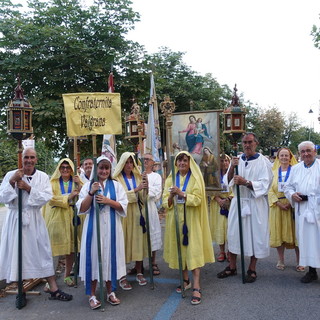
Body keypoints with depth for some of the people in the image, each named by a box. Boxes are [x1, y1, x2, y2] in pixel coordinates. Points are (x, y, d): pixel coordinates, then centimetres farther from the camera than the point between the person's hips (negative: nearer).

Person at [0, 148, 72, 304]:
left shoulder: (43, 177, 1)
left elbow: (47, 197, -10)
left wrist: (29, 188, -19)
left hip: (34, 220, 1)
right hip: (15, 219, -1)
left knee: (43, 253, 5)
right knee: (17, 254, 5)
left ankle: (53, 289, 15)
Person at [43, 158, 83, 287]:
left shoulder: (76, 181, 12)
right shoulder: (53, 183, 6)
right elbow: (51, 198, -8)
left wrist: (79, 185, -11)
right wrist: (69, 196, -11)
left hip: (72, 217, 2)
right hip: (56, 218, -2)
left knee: (72, 248, 4)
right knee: (54, 248, -5)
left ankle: (67, 275, 20)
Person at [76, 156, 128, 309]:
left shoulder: (116, 185, 6)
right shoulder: (88, 185, 4)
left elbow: (123, 207, -1)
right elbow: (82, 209, -3)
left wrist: (108, 201, -15)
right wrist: (91, 193, -15)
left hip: (111, 227, 1)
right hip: (93, 226, -1)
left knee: (110, 256, 7)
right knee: (93, 256, 1)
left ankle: (110, 292, 22)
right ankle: (92, 294, 13)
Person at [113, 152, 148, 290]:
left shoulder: (138, 177, 11)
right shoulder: (117, 178, -3)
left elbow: (142, 196, 9)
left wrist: (145, 188, -11)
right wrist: (137, 189, -19)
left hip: (137, 212, 4)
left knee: (138, 240, 7)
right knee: (123, 242, -1)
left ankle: (139, 272, 20)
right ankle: (122, 276, 8)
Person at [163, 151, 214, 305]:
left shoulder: (195, 178, 0)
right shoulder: (170, 179, 9)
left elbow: (198, 199, -11)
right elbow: (165, 203, 3)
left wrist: (181, 194, -21)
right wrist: (171, 196, -18)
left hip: (191, 220, -4)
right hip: (175, 219, 4)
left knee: (193, 250, -8)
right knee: (179, 248, 8)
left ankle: (196, 287, -6)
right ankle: (186, 280, 23)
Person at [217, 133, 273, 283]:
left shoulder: (263, 162, -5)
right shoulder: (237, 160, 7)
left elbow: (264, 184, -12)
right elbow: (227, 181, 2)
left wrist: (245, 182, -25)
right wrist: (232, 168, -16)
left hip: (256, 204, -4)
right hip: (238, 202, 4)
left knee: (255, 235, 3)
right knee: (233, 233, 9)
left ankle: (252, 270, 20)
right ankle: (232, 267, 24)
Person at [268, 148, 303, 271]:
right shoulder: (274, 172, 10)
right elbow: (270, 190, 4)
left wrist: (291, 202, -15)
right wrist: (278, 203, -9)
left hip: (292, 205, -2)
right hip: (277, 205, 2)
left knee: (295, 232, -1)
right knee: (278, 232, 4)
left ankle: (299, 261, 8)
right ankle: (280, 260, 14)